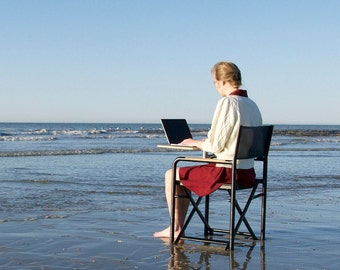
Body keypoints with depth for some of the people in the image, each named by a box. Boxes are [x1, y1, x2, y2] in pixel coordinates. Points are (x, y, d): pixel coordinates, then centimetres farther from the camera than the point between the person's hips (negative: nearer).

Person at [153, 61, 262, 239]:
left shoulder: (227, 103, -16)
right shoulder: (252, 105, 9)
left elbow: (215, 145, -16)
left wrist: (195, 143, 3)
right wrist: (205, 142, 19)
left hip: (227, 171, -9)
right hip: (247, 173, 9)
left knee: (171, 175, 7)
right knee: (185, 175, 26)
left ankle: (175, 229, 15)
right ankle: (178, 227, 30)